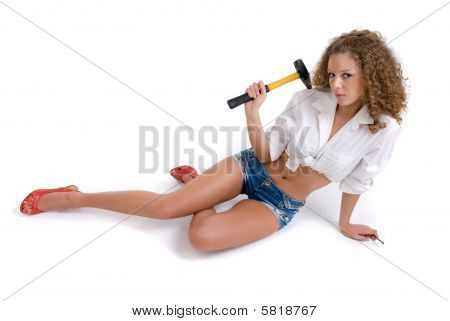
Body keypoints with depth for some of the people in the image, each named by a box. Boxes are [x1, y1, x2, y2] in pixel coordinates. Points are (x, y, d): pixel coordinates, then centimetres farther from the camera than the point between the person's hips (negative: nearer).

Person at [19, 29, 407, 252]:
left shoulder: (383, 129, -15)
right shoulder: (308, 100, -13)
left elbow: (356, 183, 0)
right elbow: (266, 155, -9)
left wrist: (344, 224, 11)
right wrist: (253, 111, -24)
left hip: (281, 205, 0)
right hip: (252, 167, 0)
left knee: (202, 237, -22)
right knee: (164, 206, -9)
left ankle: (196, 183, 9)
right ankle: (72, 198, 9)